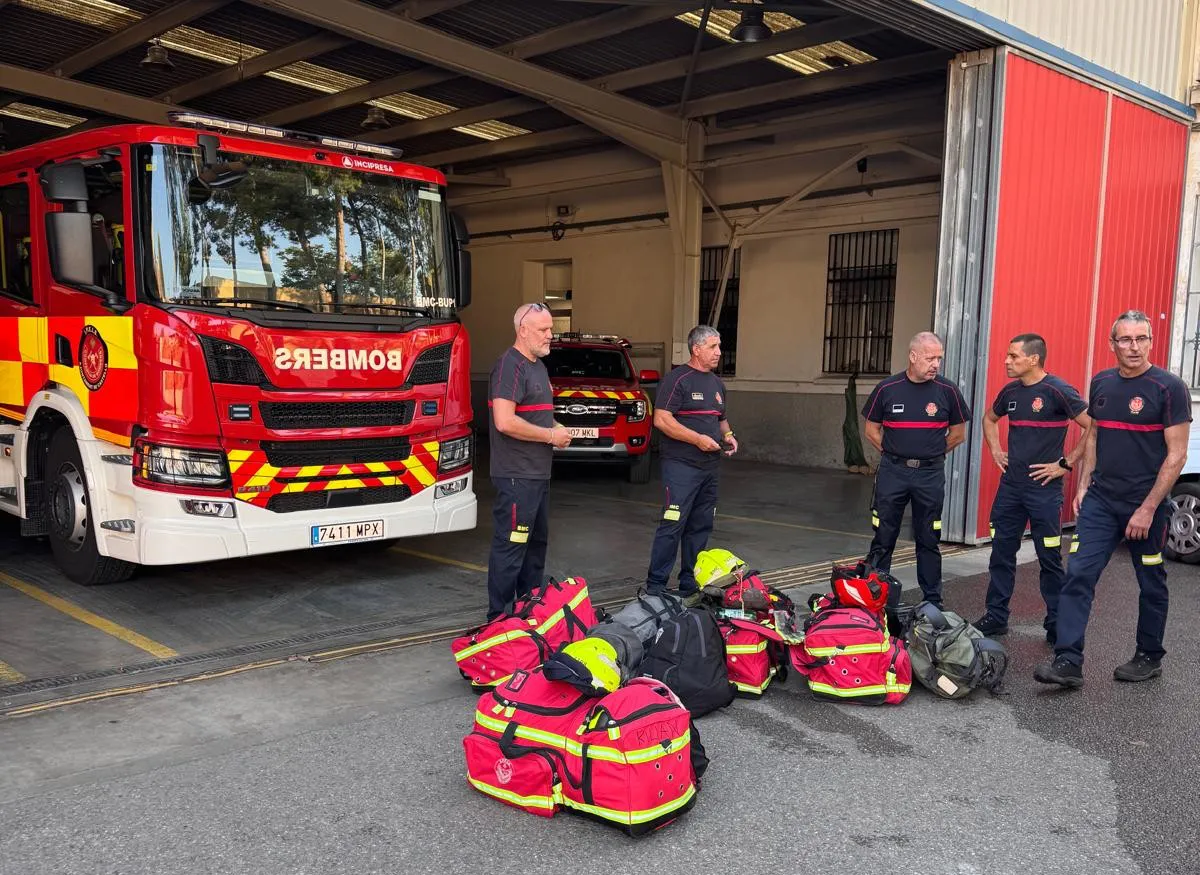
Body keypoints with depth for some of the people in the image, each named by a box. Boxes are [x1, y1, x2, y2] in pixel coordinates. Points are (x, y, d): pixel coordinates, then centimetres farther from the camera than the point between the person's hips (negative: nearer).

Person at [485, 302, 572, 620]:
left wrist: (556, 427, 8)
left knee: (536, 542, 17)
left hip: (539, 474, 11)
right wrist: (550, 435, -16)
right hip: (517, 476, -10)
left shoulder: (538, 365, 16)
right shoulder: (510, 365, -15)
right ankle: (499, 618, 3)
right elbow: (505, 422, -25)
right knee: (510, 546, -5)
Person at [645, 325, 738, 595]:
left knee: (700, 527, 12)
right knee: (672, 526, -10)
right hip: (681, 465, -8)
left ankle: (690, 583, 21)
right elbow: (661, 419, -16)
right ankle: (655, 586, -4)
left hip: (710, 467, 8)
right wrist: (698, 439, -20)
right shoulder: (678, 379, -8)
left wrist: (727, 435, 8)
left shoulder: (717, 383, 18)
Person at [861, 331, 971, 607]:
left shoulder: (947, 391, -2)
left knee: (928, 541, 8)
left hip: (931, 474, 0)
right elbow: (871, 430, 9)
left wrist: (932, 454, 10)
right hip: (892, 471, 0)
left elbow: (958, 433, 10)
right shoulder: (887, 389, -2)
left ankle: (933, 602, 18)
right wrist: (894, 453, 6)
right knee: (883, 539, 4)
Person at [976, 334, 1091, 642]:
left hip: (1044, 488, -6)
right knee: (1001, 553, 10)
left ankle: (1057, 625, 15)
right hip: (1010, 486, 6)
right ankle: (996, 617, 21)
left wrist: (1065, 463, -14)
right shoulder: (1010, 391, 8)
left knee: (1050, 559, 3)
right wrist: (995, 450, 15)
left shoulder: (1058, 391, -13)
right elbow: (990, 418, 28)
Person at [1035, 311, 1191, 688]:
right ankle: (1068, 662, -4)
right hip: (1100, 501, 4)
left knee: (1151, 584, 11)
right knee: (1078, 576, -5)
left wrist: (1148, 508, -15)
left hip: (1146, 505, -4)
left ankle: (1149, 657, 30)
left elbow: (1176, 454, -11)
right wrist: (1083, 485, 8)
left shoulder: (1168, 387, -10)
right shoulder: (1101, 383, 6)